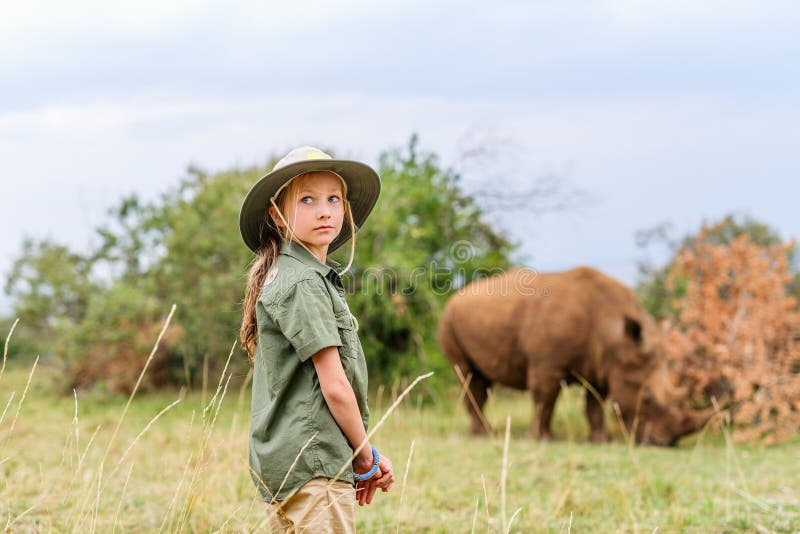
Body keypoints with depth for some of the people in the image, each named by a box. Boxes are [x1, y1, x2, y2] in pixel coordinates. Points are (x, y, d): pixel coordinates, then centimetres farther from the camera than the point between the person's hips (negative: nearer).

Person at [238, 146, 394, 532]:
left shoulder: (317, 278, 18)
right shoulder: (303, 283, -12)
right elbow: (334, 385, -15)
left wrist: (366, 456, 11)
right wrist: (365, 455, -3)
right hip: (314, 463, -10)